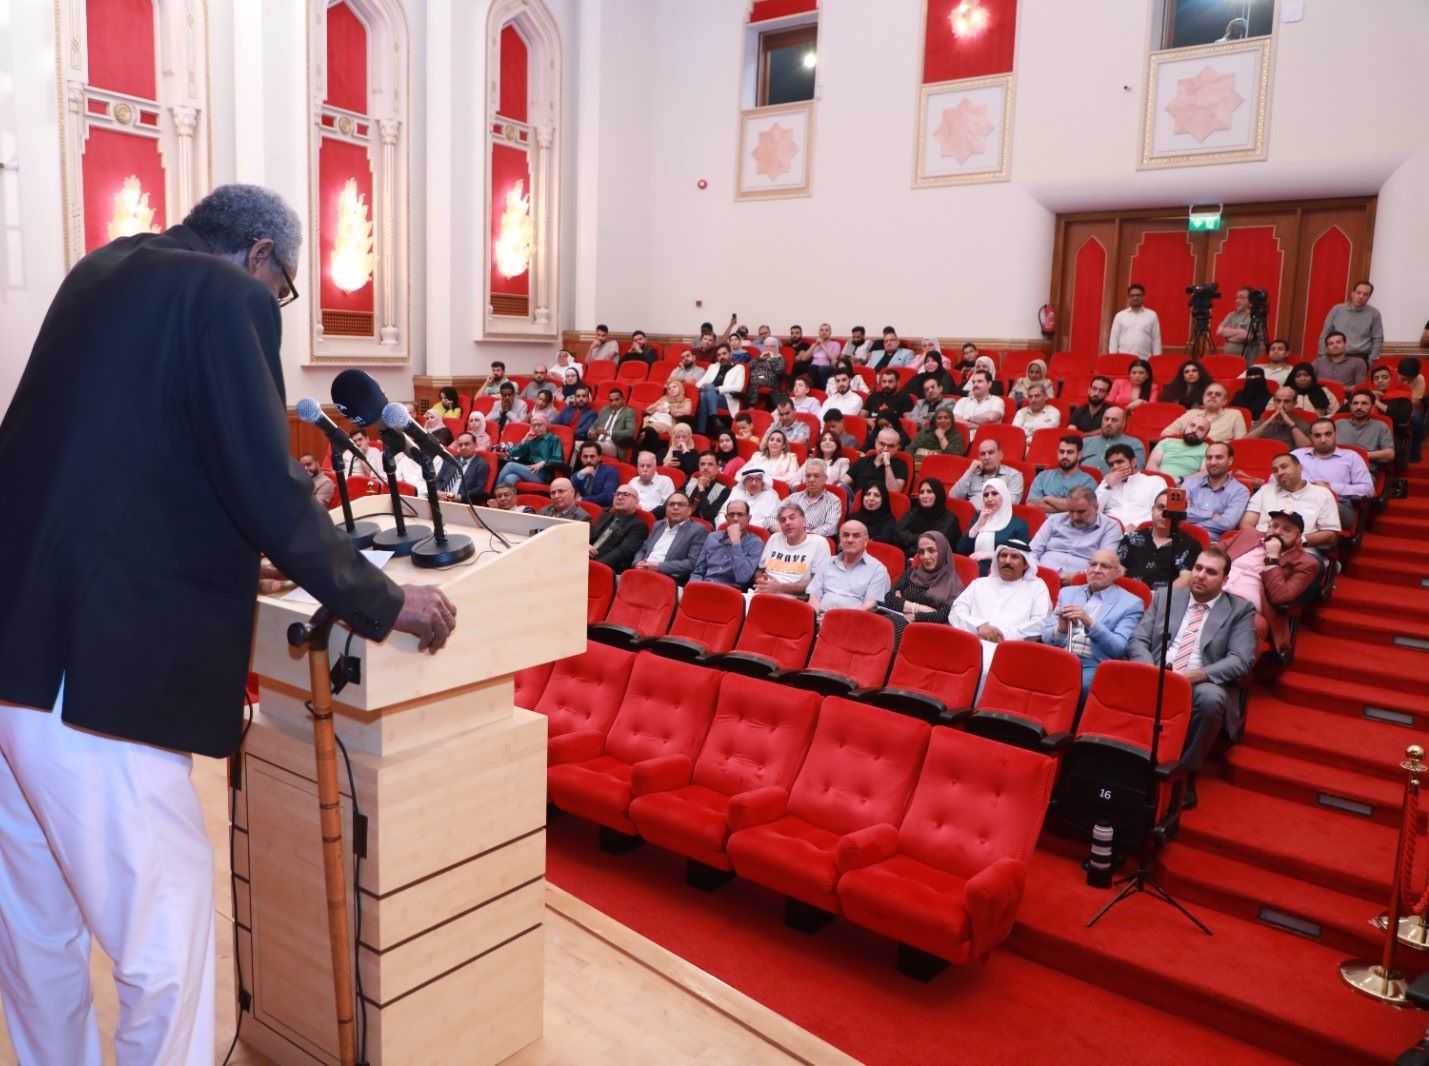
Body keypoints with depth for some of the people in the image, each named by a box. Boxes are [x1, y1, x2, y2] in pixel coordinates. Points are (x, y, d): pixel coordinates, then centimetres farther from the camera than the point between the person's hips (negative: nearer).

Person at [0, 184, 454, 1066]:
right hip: (95, 667, -9)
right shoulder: (228, 296, -9)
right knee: (167, 925, 3)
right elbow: (269, 490, -14)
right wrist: (384, 602, -3)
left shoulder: (99, 273, 17)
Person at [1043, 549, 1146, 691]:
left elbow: (1119, 649, -3)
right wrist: (1060, 629, -11)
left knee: (1081, 684, -36)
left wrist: (1089, 623, -17)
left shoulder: (1131, 603, 8)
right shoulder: (1068, 592, 19)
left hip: (1095, 666, -2)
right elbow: (1046, 636, 13)